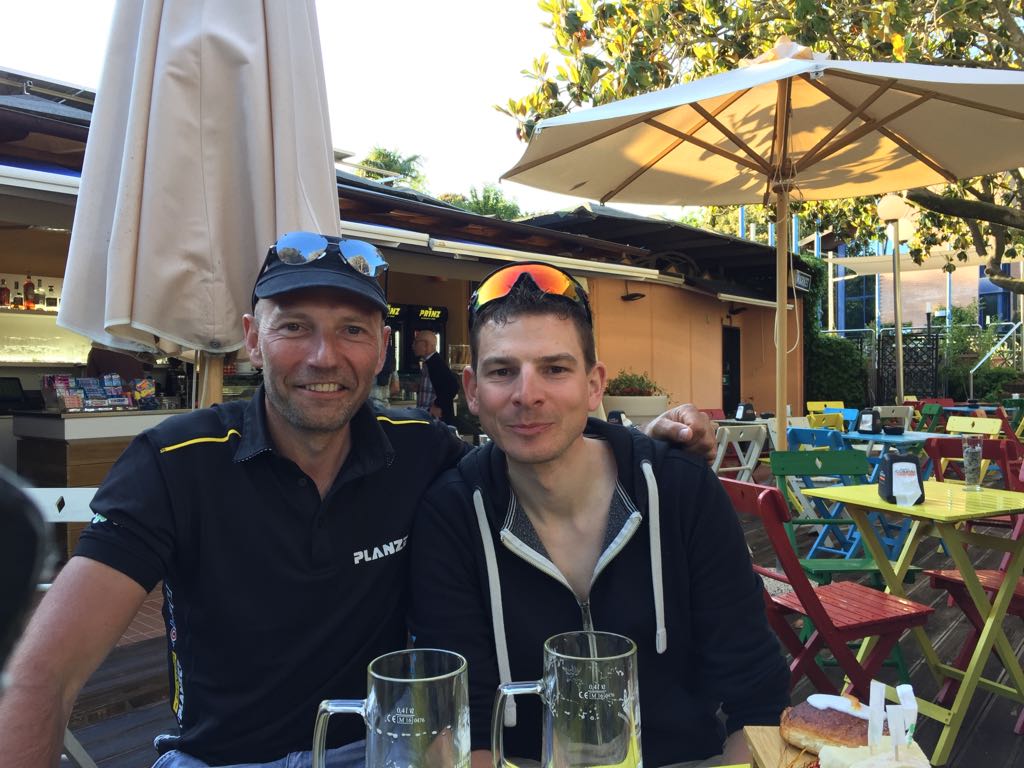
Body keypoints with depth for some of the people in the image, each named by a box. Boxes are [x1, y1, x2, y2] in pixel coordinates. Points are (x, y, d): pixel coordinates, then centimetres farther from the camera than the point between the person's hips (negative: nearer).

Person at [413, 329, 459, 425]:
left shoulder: (436, 362, -15)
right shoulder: (427, 362, 13)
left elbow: (453, 386, -25)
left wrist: (438, 405, -18)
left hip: (437, 417, -9)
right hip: (426, 416, 9)